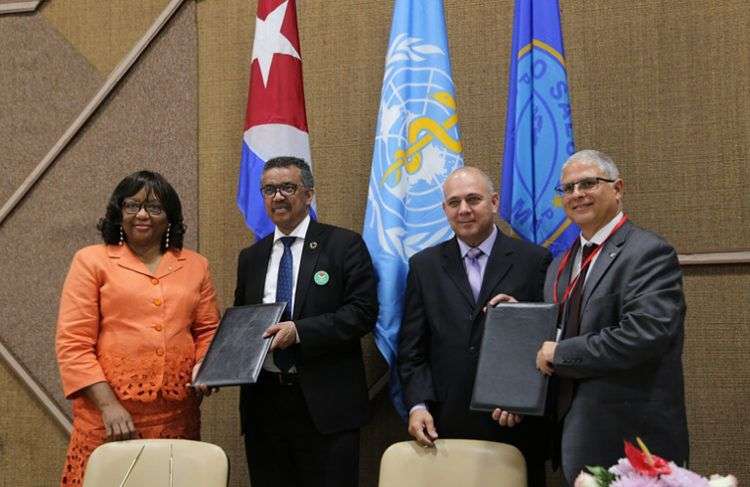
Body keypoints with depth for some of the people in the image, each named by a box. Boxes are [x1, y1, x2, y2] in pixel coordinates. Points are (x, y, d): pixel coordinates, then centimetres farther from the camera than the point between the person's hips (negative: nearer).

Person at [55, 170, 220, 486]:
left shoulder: (195, 266, 12)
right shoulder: (92, 261, 3)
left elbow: (208, 330, 17)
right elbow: (73, 343, -2)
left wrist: (204, 367, -5)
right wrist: (108, 404, -11)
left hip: (177, 416, 3)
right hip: (107, 417, -2)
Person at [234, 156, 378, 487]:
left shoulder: (345, 245, 0)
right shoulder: (250, 257, 16)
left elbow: (363, 312, -9)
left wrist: (299, 331, -18)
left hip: (325, 402, -4)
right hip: (263, 400, 4)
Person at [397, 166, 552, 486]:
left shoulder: (533, 261, 1)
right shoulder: (424, 265, 7)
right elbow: (412, 349, 6)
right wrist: (417, 406, -6)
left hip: (516, 424, -1)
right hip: (445, 425, 1)